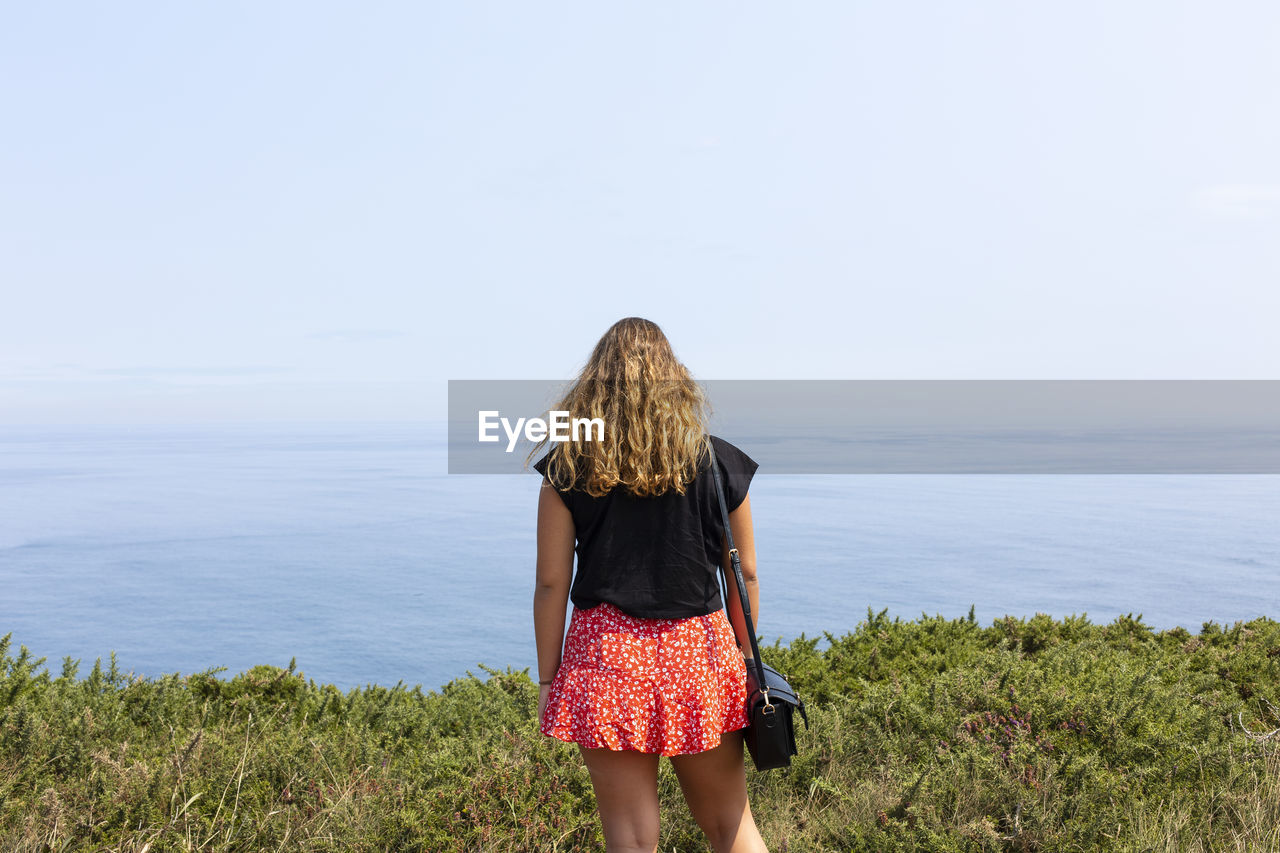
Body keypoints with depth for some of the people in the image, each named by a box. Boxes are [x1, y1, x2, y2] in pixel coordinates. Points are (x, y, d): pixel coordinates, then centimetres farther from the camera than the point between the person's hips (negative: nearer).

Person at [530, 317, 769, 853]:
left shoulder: (568, 468, -3)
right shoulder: (717, 462, 2)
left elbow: (551, 584, -4)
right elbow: (745, 575, 7)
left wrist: (547, 679, 5)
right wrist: (744, 656, 18)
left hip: (607, 652, -1)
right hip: (699, 650, 2)